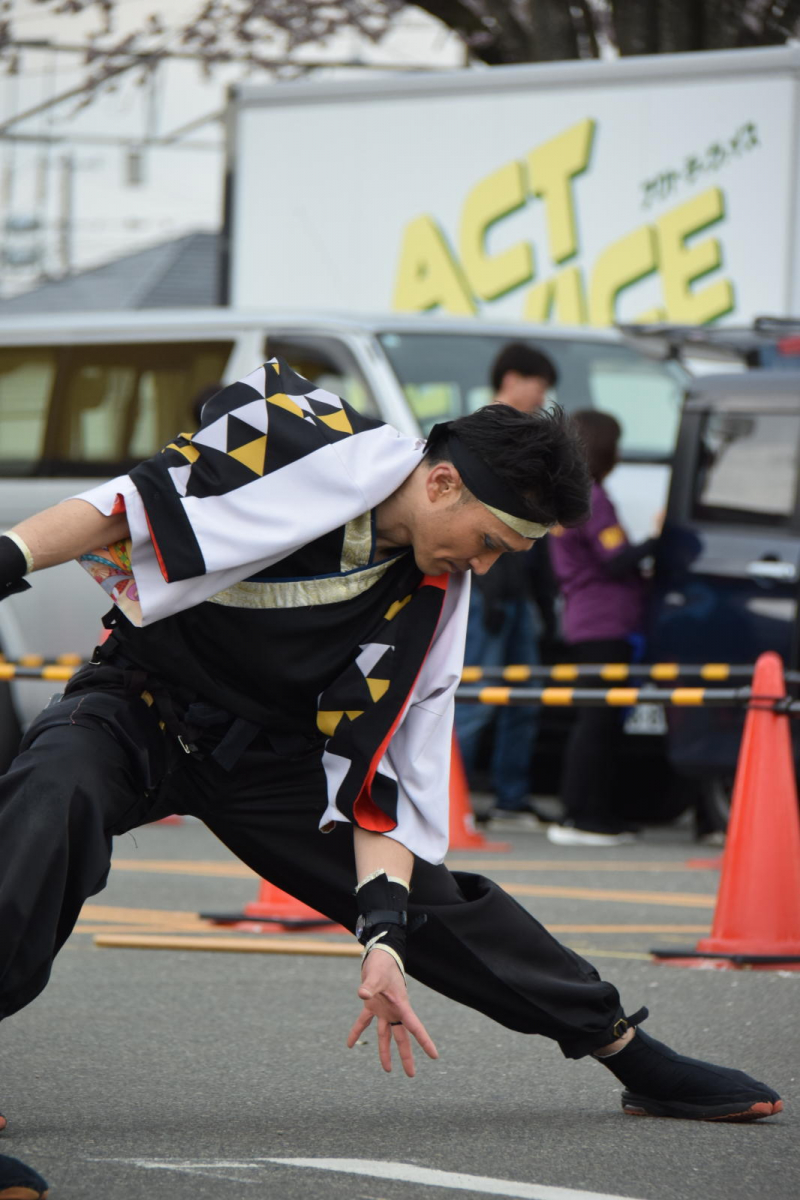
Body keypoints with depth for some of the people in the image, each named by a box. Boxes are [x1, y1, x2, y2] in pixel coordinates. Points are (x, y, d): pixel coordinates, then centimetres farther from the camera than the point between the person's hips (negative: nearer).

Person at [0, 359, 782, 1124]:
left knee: (429, 899, 2)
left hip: (271, 755, 5)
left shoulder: (431, 599, -6)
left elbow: (381, 773, -6)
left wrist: (385, 937, -15)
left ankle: (632, 1056, 16)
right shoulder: (300, 445, -23)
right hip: (138, 707, -4)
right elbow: (128, 504, -22)